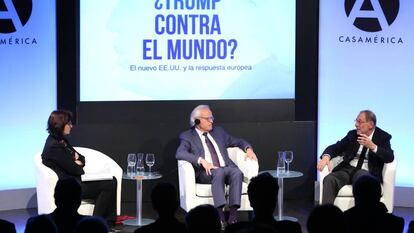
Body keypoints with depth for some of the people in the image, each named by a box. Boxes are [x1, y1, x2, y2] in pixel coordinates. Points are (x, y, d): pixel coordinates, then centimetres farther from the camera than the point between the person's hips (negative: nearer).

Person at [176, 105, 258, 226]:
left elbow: (238, 142, 32)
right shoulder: (187, 136, 9)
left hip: (226, 168, 4)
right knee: (219, 172, -37)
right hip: (205, 172, -4)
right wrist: (201, 160, -23)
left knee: (237, 172, -30)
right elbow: (180, 153, -10)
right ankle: (220, 214, -46)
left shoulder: (218, 131, 25)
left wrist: (248, 149, 9)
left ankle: (233, 213, -39)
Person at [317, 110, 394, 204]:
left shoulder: (383, 137, 5)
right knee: (329, 179, -27)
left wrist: (372, 146, -25)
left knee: (361, 176, -40)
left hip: (366, 172, -4)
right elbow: (335, 148, 13)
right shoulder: (352, 134, 15)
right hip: (347, 170, 4)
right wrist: (326, 156, -11)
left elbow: (390, 157, -10)